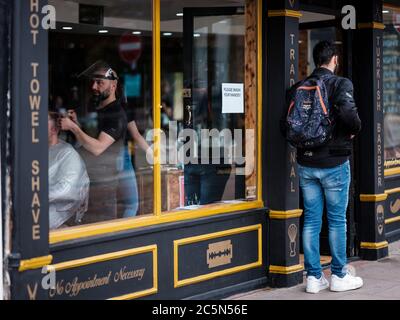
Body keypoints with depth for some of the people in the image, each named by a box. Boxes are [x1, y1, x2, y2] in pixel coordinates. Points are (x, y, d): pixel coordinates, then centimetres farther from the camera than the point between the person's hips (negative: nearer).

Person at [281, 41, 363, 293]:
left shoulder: (298, 88, 3)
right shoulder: (341, 84, -10)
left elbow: (285, 124, -1)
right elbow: (348, 113, -26)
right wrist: (355, 130, -6)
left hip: (306, 164, 4)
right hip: (334, 162, -4)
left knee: (311, 220, 9)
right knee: (337, 220, 6)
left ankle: (314, 277, 12)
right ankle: (339, 276, 14)